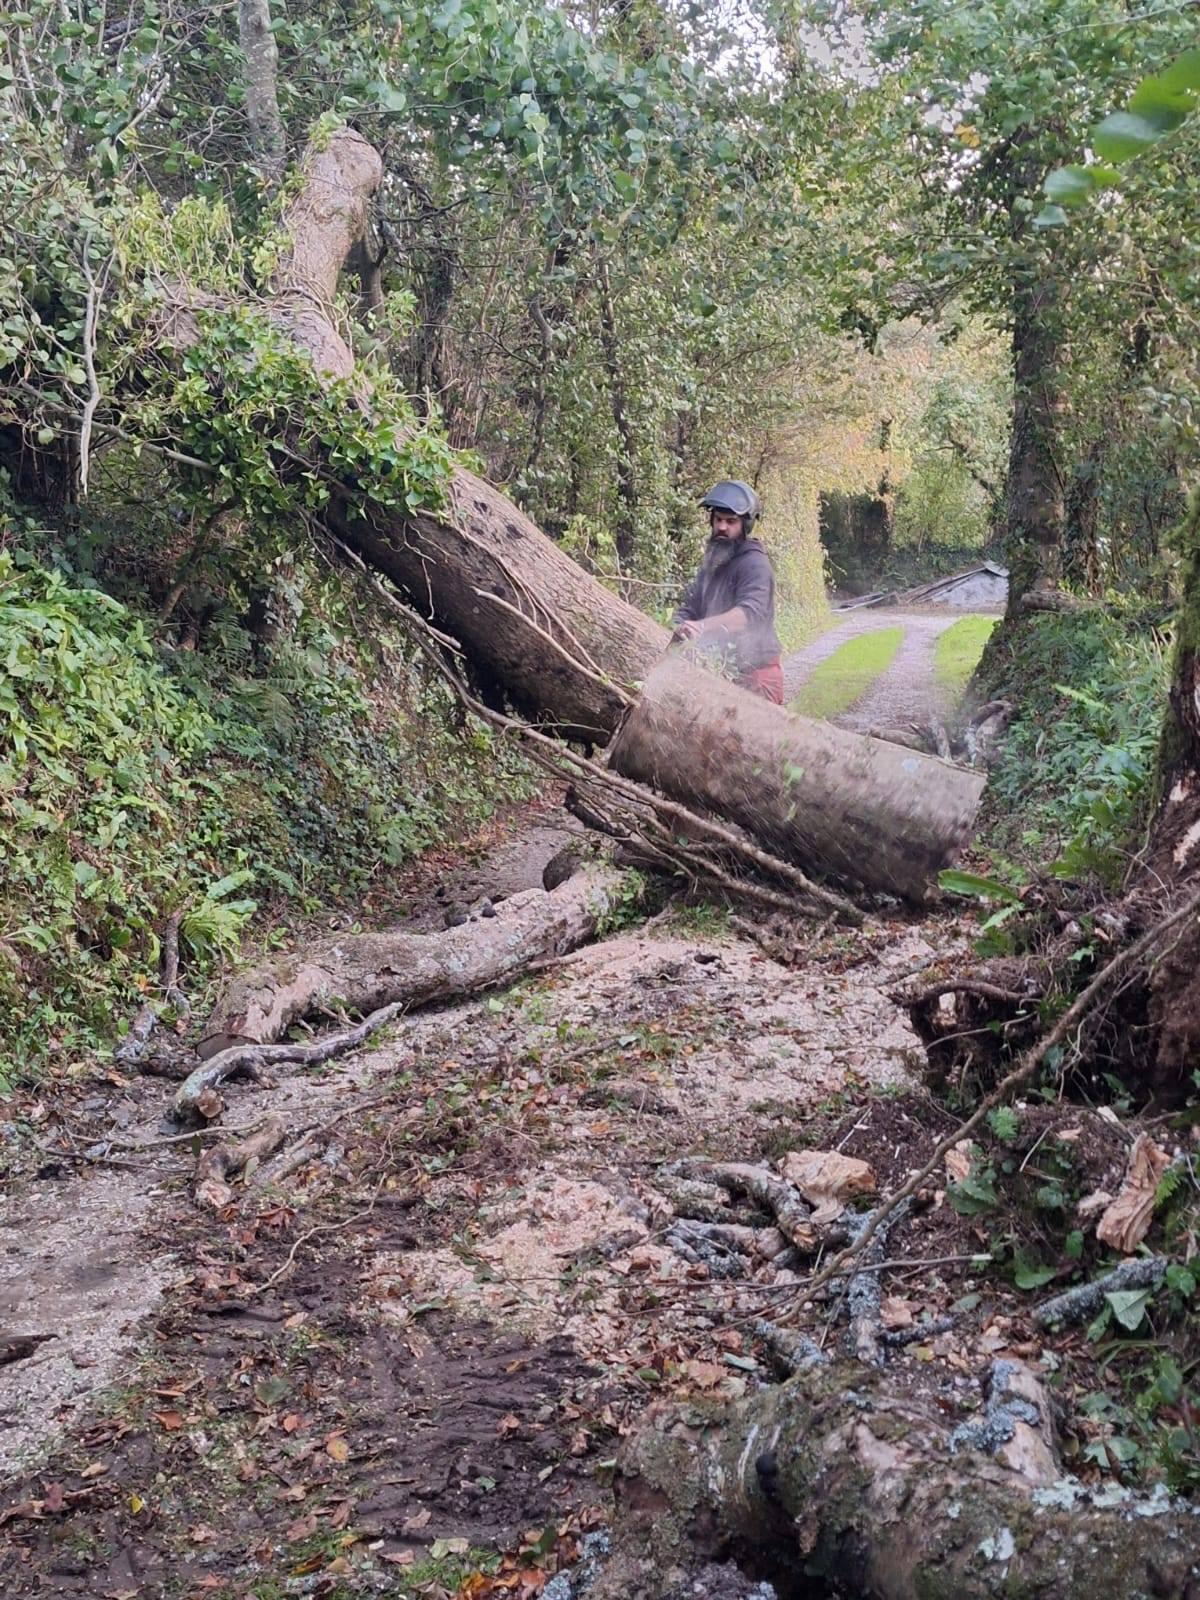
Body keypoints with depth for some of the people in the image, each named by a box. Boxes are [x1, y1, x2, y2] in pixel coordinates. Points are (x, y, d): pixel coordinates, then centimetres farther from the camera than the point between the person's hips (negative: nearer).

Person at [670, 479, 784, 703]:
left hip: (755, 676, -8)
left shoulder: (754, 563, -11)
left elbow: (750, 611, -29)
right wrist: (678, 629, -13)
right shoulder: (711, 563, 16)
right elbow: (689, 608, 11)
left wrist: (702, 626, -45)